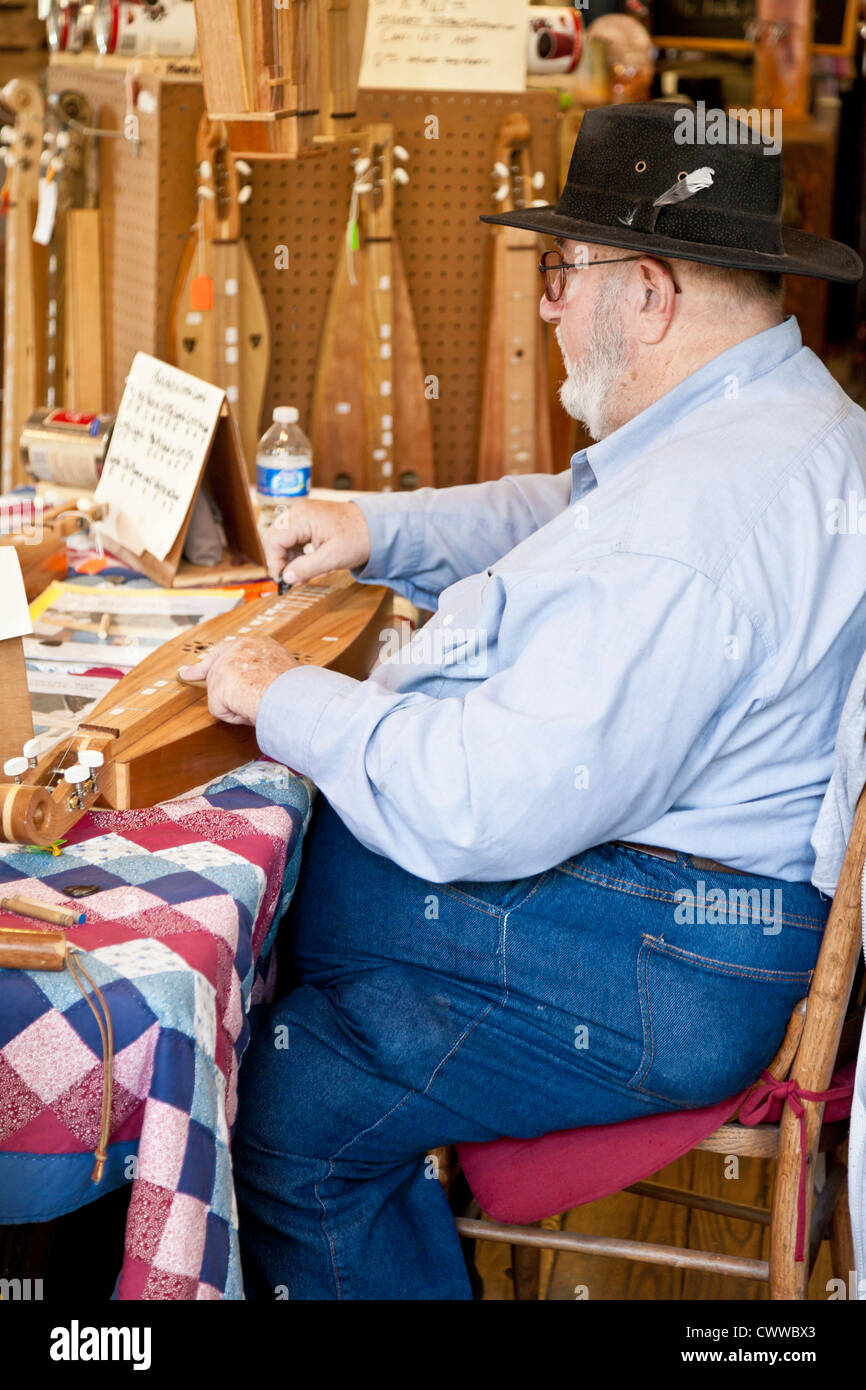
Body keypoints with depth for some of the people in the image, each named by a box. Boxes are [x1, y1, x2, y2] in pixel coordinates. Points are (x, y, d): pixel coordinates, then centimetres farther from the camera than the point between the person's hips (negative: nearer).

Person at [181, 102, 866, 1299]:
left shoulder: (690, 523, -29)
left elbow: (487, 811, -31)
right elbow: (563, 516, 27)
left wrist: (286, 703, -16)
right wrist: (380, 528, 13)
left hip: (656, 974, -11)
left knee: (286, 1108, -11)